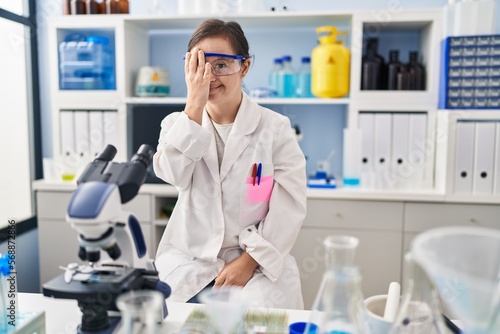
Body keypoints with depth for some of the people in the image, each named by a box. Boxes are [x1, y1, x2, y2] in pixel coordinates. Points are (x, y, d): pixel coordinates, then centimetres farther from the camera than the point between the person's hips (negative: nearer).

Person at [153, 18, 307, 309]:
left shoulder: (275, 128, -4)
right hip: (188, 260, 2)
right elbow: (173, 175, -17)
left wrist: (249, 261, -14)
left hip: (260, 262, -2)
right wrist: (195, 106, -21)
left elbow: (290, 207, -8)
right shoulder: (177, 124, 4)